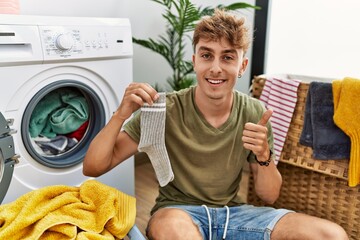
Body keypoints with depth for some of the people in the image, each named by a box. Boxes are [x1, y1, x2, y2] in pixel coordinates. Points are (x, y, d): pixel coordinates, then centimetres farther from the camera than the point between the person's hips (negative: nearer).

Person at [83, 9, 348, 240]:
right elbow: (93, 167, -15)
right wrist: (121, 114, -31)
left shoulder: (255, 114, -4)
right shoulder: (165, 109, -14)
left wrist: (263, 155, -20)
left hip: (233, 212, 5)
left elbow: (270, 196, 1)